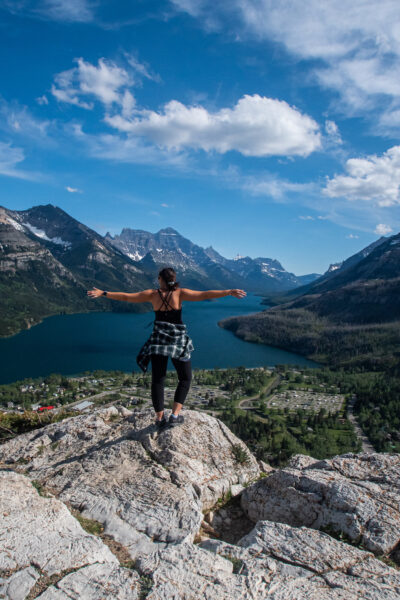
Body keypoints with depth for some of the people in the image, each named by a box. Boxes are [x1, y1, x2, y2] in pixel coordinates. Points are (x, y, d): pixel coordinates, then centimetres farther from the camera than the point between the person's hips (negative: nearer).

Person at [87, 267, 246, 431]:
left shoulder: (152, 294, 1)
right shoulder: (180, 293, -5)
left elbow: (126, 297, 5)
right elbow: (205, 295, -15)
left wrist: (103, 293, 15)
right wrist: (229, 292, -17)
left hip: (158, 340, 2)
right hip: (179, 341, -2)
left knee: (157, 380, 11)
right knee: (185, 379, 13)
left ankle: (159, 419, 14)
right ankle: (175, 415, 6)